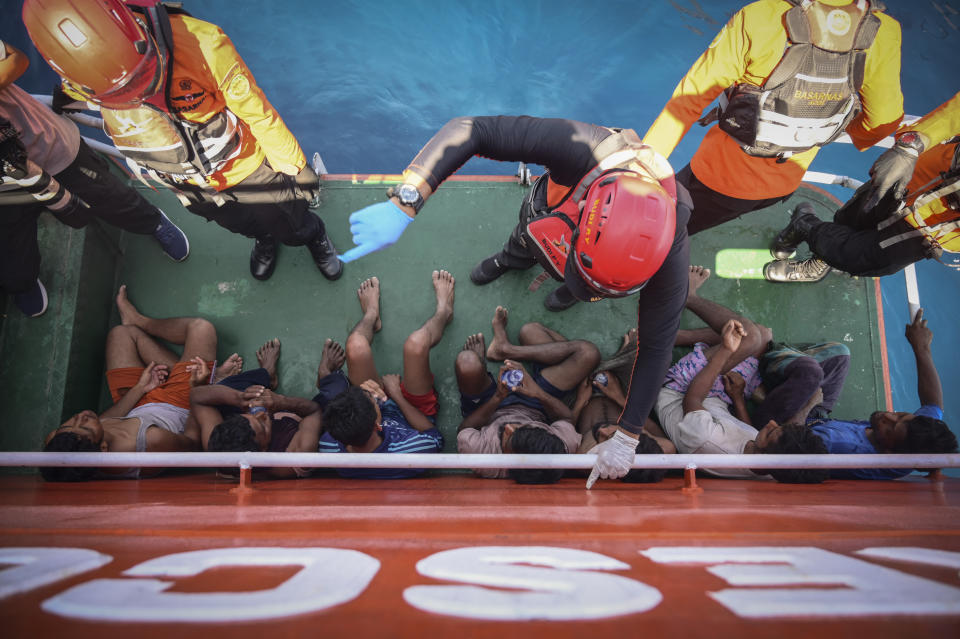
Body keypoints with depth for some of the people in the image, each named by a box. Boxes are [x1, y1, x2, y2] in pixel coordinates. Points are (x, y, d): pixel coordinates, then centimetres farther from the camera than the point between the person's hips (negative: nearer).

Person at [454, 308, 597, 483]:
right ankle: (505, 348, 18)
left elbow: (464, 429, -22)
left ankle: (481, 361, 18)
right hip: (534, 408, 1)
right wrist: (539, 393, -34)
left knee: (467, 360, -26)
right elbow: (567, 417, -17)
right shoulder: (566, 444, -41)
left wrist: (498, 397, -32)